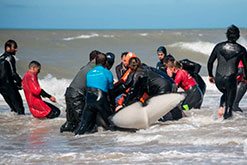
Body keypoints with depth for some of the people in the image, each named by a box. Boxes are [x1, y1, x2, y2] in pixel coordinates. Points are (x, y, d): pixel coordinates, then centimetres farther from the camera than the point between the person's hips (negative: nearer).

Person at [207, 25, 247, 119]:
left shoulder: (219, 46, 5)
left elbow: (210, 62, 8)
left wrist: (210, 75, 22)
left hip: (218, 79, 3)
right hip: (231, 79, -3)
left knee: (225, 94, 31)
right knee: (230, 101, 11)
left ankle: (221, 107, 11)